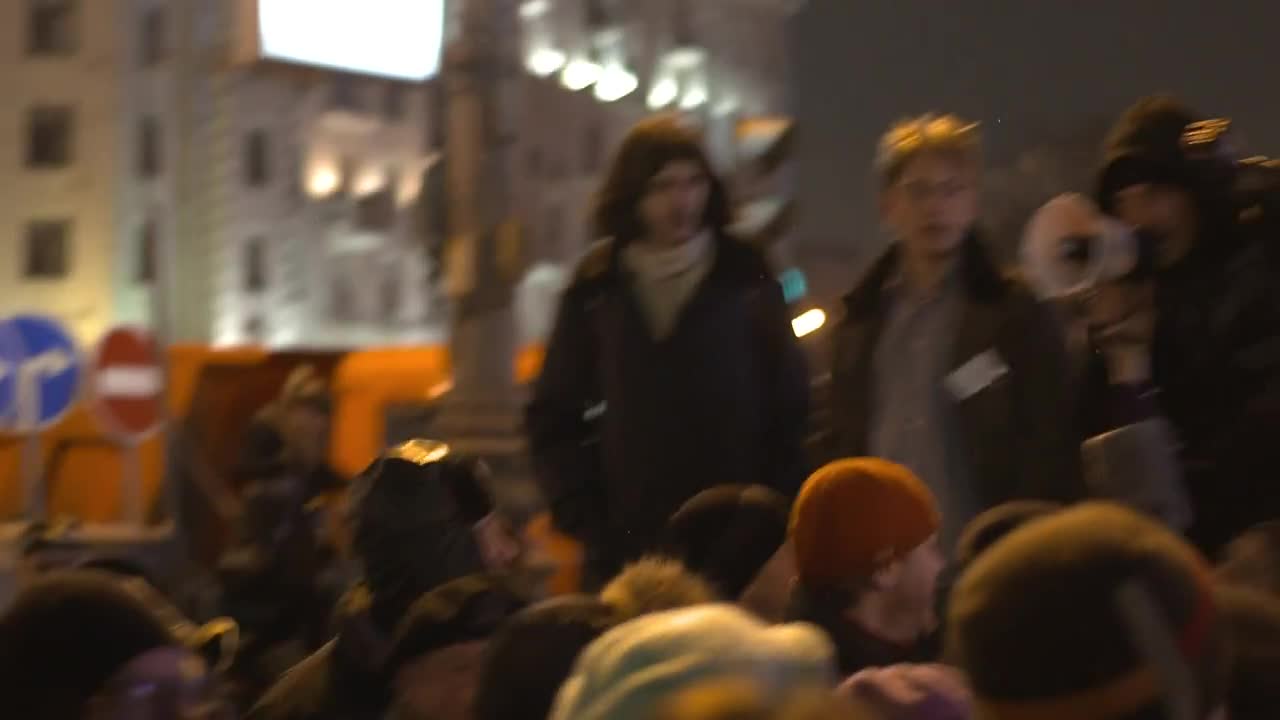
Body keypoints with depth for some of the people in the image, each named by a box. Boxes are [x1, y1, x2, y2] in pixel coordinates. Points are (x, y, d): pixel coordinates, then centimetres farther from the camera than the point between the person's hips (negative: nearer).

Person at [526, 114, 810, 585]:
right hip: (629, 551, 2)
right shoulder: (596, 292, 7)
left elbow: (790, 415, 2)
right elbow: (553, 418, 11)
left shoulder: (747, 280, 2)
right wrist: (586, 522, 2)